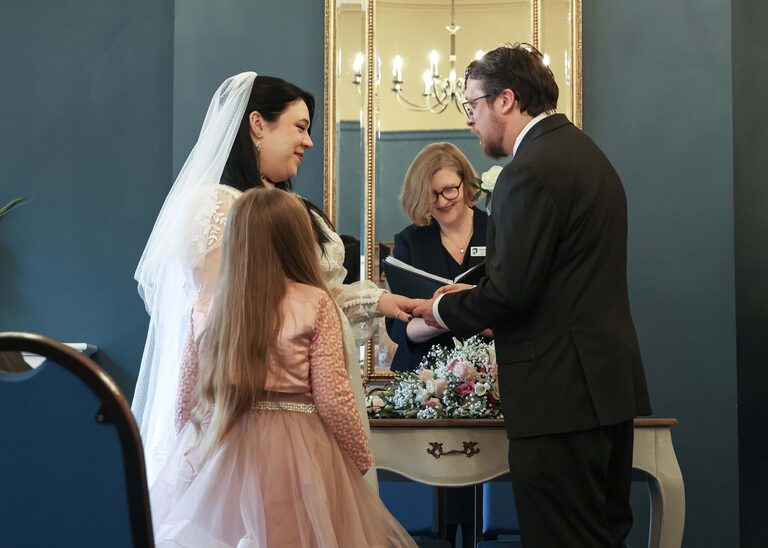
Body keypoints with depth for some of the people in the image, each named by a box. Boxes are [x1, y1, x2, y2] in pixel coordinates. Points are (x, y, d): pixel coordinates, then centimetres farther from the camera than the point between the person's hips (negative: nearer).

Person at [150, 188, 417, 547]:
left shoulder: (208, 306, 2)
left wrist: (188, 448, 22)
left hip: (217, 449, 3)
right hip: (292, 453, -3)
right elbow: (332, 400, -10)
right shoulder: (315, 303, -8)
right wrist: (361, 459, 5)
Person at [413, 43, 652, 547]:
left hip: (560, 394, -10)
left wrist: (443, 309, -1)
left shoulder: (530, 171, -16)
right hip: (610, 386, 10)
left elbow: (510, 293, -20)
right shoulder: (585, 152, 15)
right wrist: (474, 296, 15)